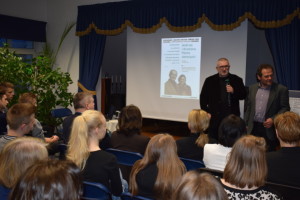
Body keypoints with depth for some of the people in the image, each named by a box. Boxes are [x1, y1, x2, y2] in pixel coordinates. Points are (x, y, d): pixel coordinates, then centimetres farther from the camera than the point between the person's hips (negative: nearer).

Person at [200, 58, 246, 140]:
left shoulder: (236, 80, 6)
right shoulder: (210, 81, 6)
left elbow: (243, 95, 5)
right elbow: (203, 99, 7)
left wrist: (233, 91, -14)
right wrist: (207, 113, 1)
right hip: (215, 118, 0)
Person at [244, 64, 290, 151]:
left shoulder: (281, 89, -3)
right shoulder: (252, 88, 10)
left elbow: (285, 108, -3)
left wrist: (273, 119, -15)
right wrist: (246, 125, 10)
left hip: (269, 129, -3)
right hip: (253, 128, 3)